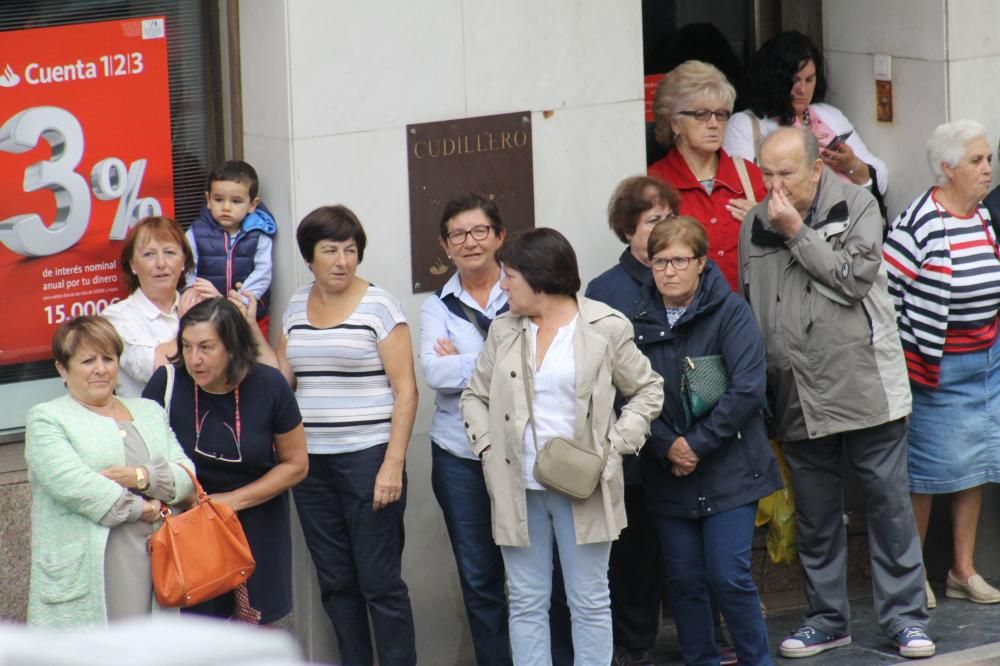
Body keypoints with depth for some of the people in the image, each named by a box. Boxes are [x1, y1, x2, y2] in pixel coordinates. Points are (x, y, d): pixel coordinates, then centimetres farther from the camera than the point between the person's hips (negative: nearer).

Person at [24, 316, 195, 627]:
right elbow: (70, 483, -12)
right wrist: (140, 509, -9)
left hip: (151, 567, 5)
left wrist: (142, 477, -9)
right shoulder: (46, 419, 4)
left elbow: (186, 476, 11)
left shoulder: (149, 412, 22)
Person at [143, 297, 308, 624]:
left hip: (258, 519, 0)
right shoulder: (167, 383, -17)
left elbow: (296, 464, -4)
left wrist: (234, 500, -13)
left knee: (255, 622, 4)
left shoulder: (268, 386, -14)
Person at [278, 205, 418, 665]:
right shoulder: (297, 306, 12)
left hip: (368, 457, -5)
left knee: (380, 582, -5)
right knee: (335, 581, 9)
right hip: (311, 462, 5)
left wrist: (393, 464, -14)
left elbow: (405, 390, -7)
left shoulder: (378, 306, -5)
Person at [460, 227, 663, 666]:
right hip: (517, 488, 3)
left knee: (589, 602, 4)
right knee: (526, 604, 6)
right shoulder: (504, 330, 8)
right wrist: (487, 447, -1)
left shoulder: (605, 328, -3)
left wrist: (615, 446, -8)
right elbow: (474, 395, 16)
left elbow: (648, 390, 4)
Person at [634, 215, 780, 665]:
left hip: (727, 470, -3)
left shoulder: (730, 312, -6)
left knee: (728, 576, -7)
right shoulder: (641, 321, 3)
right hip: (667, 475, 4)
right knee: (684, 580, 6)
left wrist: (698, 444, -15)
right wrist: (668, 447, -15)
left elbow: (748, 389, -14)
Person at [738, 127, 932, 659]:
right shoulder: (754, 224, 8)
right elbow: (747, 310, 14)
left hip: (864, 386, -4)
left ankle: (904, 616, 10)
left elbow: (853, 279, -15)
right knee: (815, 515, 11)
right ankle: (827, 619, 22)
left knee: (888, 502, 1)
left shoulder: (857, 206, -3)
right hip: (797, 394, 4)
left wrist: (797, 232, -14)